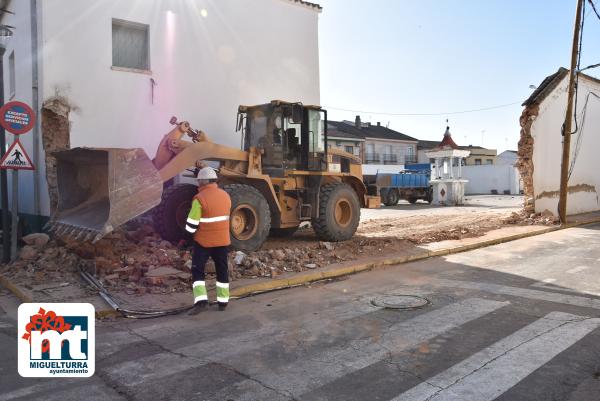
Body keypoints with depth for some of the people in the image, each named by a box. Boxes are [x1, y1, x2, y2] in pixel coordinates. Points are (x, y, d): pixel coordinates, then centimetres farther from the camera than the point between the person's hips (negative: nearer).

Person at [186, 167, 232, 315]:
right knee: (222, 270, 14)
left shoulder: (200, 198, -16)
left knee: (197, 270, 6)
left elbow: (192, 224, -13)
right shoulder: (225, 195, 4)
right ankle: (223, 301, 19)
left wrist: (190, 234, 3)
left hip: (203, 241, -5)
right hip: (222, 240, 5)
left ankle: (201, 300, -6)